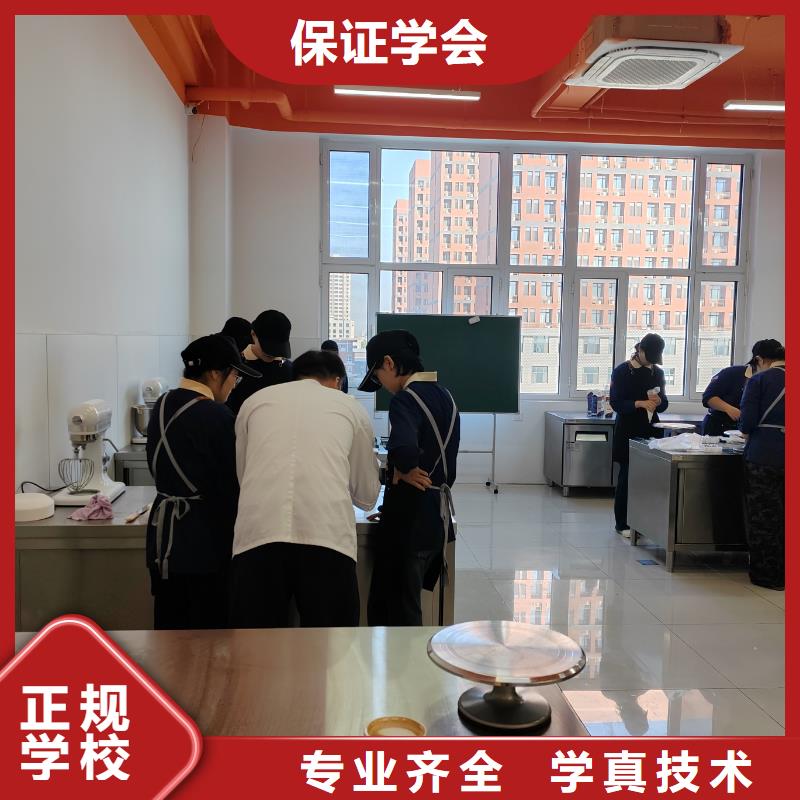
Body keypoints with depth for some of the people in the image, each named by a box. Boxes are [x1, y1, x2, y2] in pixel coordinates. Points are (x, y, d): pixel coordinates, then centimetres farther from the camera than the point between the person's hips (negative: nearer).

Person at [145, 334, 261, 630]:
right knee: (208, 628, 6)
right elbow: (230, 480, -11)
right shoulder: (215, 415, -18)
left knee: (169, 625, 16)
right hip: (203, 541, -7)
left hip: (163, 533, 7)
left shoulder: (162, 405, 4)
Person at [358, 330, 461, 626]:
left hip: (410, 517, -9)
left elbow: (404, 448, -37)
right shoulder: (444, 396, 10)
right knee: (408, 604, 20)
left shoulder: (405, 399, -17)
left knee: (388, 608, 4)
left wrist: (403, 472, -17)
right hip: (438, 513, 9)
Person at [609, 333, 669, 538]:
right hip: (628, 431, -4)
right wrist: (640, 403, -23)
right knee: (626, 475, -1)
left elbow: (664, 403, 14)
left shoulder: (657, 372, 11)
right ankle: (622, 523, 8)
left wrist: (657, 402, -10)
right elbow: (616, 403, -8)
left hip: (650, 430, 4)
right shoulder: (622, 371, -2)